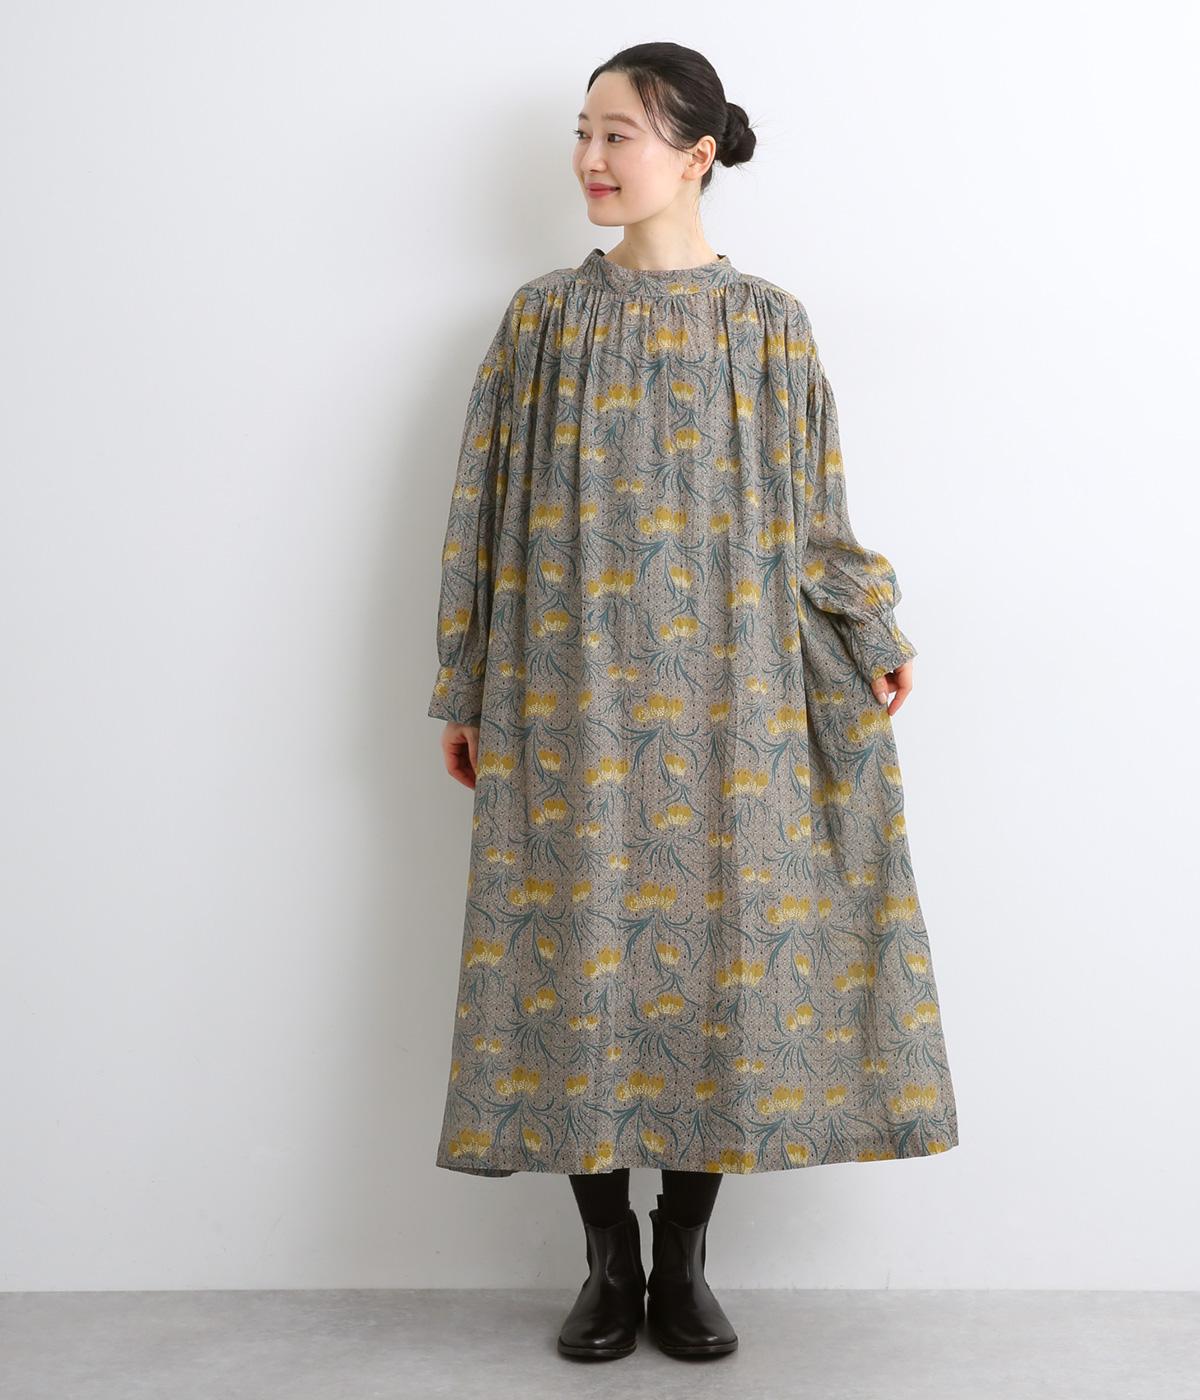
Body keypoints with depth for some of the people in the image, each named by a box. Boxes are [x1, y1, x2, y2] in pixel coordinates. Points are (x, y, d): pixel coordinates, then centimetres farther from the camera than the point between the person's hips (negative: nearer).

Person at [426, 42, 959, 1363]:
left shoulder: (768, 323, 4)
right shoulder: (542, 316, 6)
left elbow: (810, 512, 7)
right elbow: (486, 511, 6)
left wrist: (872, 633, -7)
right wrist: (467, 693, 4)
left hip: (724, 686, 0)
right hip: (571, 686, 1)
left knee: (717, 936, 1)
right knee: (583, 938, 1)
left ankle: (685, 1258, 16)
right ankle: (610, 1259, 15)